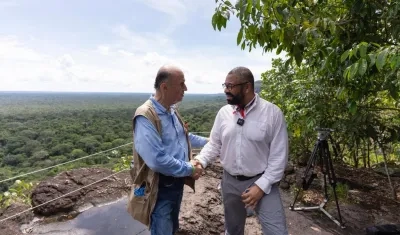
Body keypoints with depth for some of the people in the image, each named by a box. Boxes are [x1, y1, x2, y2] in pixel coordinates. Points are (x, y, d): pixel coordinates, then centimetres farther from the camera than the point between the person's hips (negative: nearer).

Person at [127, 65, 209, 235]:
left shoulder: (172, 111, 3)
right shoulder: (146, 116, -27)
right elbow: (157, 160, -34)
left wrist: (206, 141, 20)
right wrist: (189, 169, -23)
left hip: (178, 182, 9)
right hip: (160, 188, -8)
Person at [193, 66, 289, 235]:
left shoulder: (272, 113, -13)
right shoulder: (223, 112, -2)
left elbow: (279, 156, -12)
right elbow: (214, 144, 5)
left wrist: (261, 185, -16)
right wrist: (201, 160, -14)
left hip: (262, 182, -3)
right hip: (230, 182, 4)